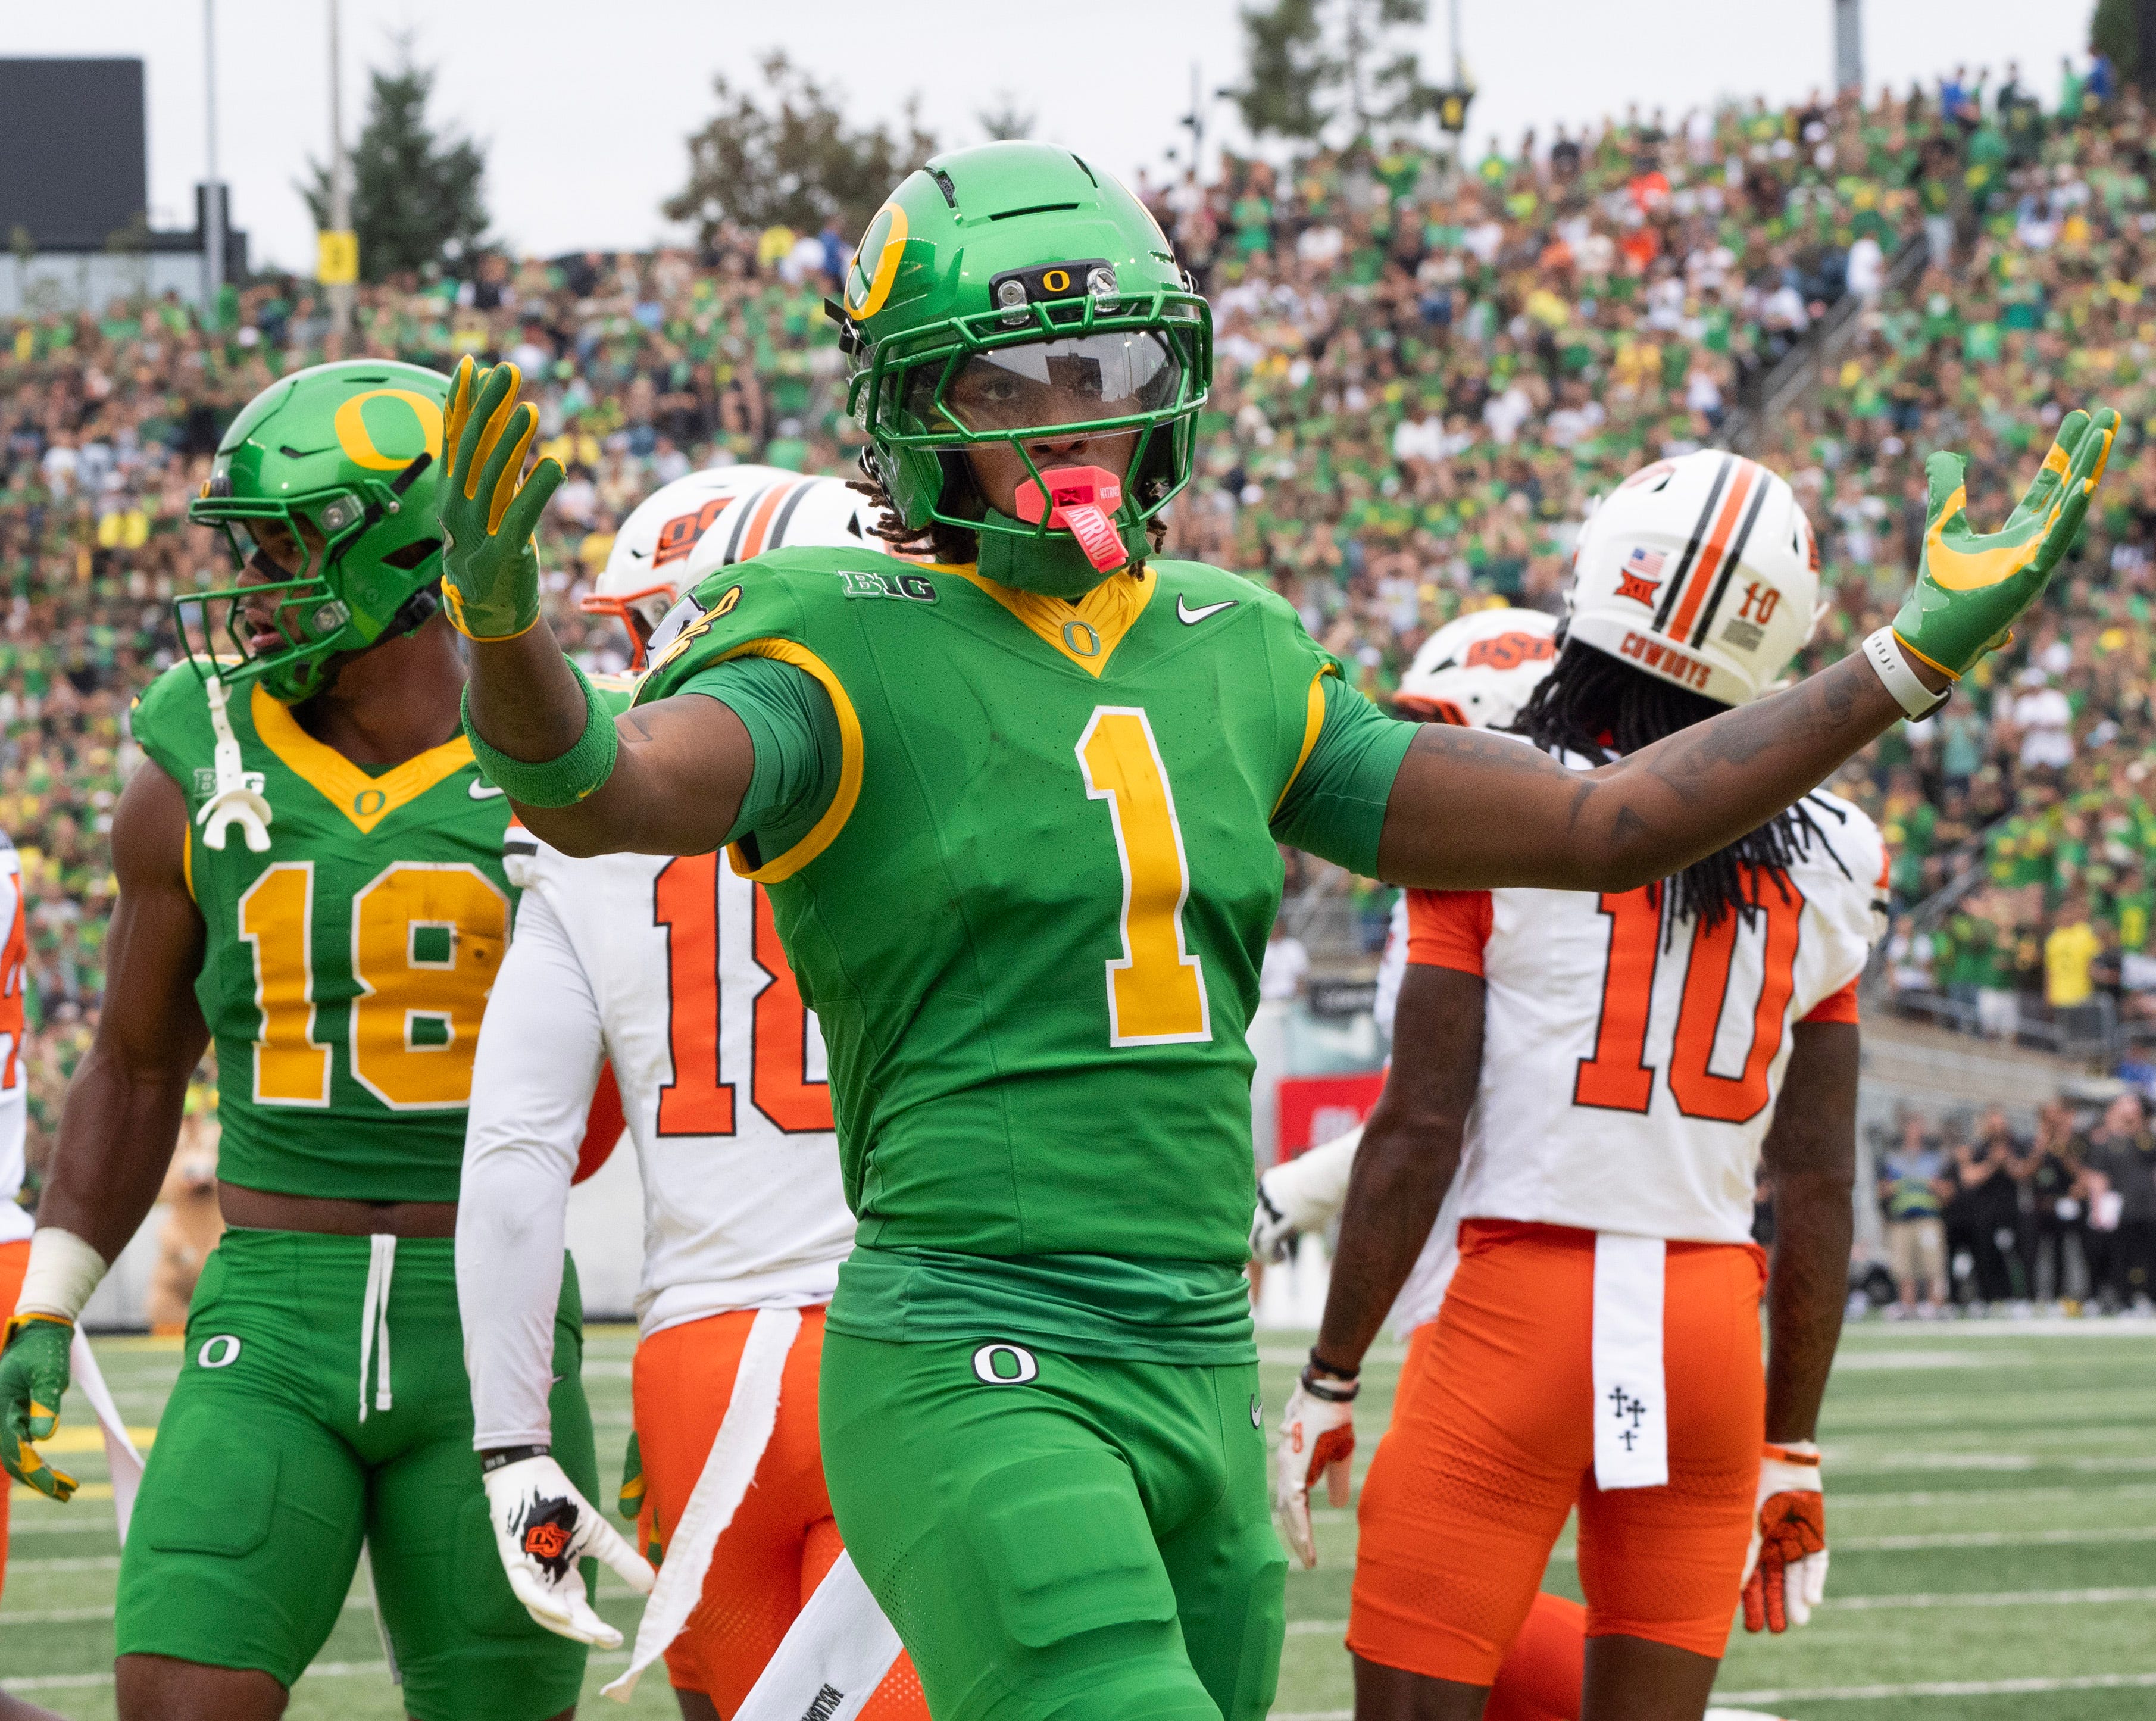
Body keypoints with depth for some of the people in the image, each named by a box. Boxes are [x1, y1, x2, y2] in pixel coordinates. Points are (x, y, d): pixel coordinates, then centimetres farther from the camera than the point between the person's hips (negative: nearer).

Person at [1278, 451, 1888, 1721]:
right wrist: (1790, 1452, 16)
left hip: (1524, 1301, -4)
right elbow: (1819, 1191, 8)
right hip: (1715, 1324, 4)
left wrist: (1330, 1382, 1)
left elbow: (1419, 1130, -7)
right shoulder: (1823, 868, 6)